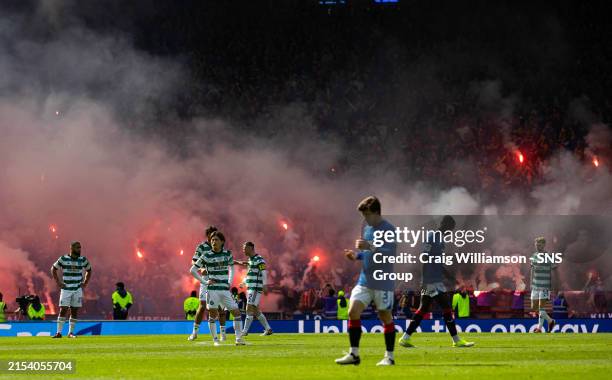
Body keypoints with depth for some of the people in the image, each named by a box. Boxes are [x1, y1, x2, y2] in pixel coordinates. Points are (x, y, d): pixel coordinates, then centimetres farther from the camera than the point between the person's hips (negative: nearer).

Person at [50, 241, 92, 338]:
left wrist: (85, 283, 9)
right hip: (66, 289, -2)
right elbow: (53, 269, 7)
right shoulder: (63, 259, -4)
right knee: (63, 310, -7)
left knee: (74, 311, 3)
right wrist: (58, 282, -1)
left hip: (78, 290, 3)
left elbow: (89, 271, 20)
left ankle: (71, 332, 10)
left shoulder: (83, 260, 4)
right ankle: (59, 332, -5)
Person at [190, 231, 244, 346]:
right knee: (213, 313, -6)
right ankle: (215, 340, 4)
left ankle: (238, 338, 6)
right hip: (212, 288, -3)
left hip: (225, 289, 3)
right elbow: (193, 270, 1)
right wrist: (204, 282, -6)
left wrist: (230, 281, 13)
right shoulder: (207, 256, -3)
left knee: (236, 312, -2)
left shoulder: (227, 254, 7)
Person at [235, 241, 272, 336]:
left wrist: (264, 286, -26)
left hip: (256, 288, -10)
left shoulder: (259, 259, -12)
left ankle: (245, 331, -10)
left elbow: (264, 272, -19)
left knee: (250, 309, -10)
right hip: (250, 288, 10)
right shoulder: (250, 259, 17)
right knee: (256, 310, 10)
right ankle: (268, 329, 15)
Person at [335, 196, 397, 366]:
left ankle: (389, 357, 11)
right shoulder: (366, 229, 13)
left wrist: (369, 247, -29)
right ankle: (354, 354, 0)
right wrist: (356, 255, 3)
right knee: (353, 311, -5)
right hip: (364, 280, 7)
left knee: (386, 317, 1)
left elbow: (391, 253, -21)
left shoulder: (388, 229, -10)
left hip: (383, 282, -7)